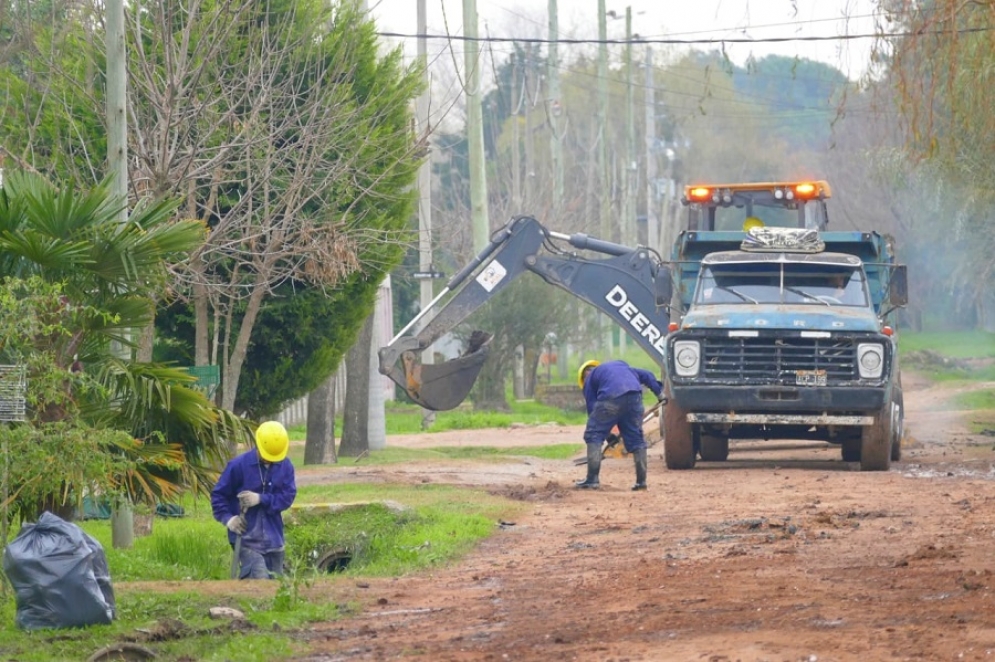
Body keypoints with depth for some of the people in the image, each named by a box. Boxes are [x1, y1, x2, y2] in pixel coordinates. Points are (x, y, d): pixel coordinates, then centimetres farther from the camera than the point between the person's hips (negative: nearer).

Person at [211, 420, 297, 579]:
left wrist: (261, 499, -20)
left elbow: (288, 496, -6)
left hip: (273, 539, 5)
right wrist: (227, 517, -16)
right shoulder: (239, 465, -8)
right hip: (247, 538, -5)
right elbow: (218, 494, -1)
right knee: (260, 581, -22)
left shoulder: (285, 466, 1)